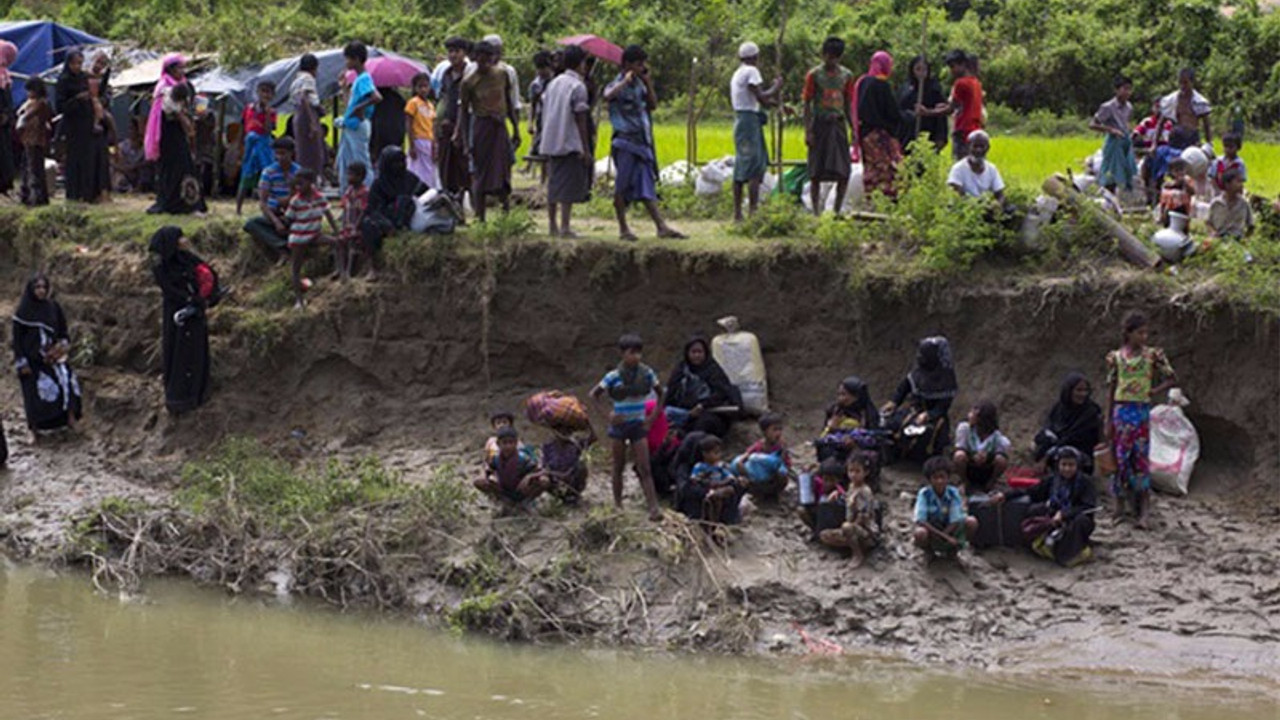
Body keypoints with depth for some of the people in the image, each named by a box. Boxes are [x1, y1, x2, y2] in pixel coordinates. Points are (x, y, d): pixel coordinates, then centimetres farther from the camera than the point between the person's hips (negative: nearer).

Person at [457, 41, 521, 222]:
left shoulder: (502, 75, 5)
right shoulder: (469, 82, -5)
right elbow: (463, 111, -1)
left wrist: (516, 129, 12)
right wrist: (465, 141, -6)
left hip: (500, 127, 3)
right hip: (481, 127, -3)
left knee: (503, 173, 3)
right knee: (481, 175, -1)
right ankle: (480, 219, 3)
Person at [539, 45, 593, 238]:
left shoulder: (553, 84, 11)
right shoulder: (578, 87, -10)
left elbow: (545, 114, 14)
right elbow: (580, 120, -12)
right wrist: (586, 149, -8)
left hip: (550, 143, 7)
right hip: (570, 144, -7)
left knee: (553, 184, 12)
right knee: (569, 186, -5)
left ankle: (552, 225, 15)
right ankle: (564, 227, -9)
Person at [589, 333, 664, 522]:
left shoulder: (647, 373, -3)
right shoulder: (614, 376, -11)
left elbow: (660, 393, 11)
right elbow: (594, 394, -5)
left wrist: (654, 416, 2)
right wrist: (607, 413, -13)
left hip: (638, 424, 1)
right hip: (619, 424, -1)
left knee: (644, 468, -6)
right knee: (619, 466, 9)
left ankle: (653, 508, -13)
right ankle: (617, 505, 20)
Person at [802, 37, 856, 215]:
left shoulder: (846, 75, 9)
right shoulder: (814, 75, -1)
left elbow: (848, 105, 15)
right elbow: (807, 104, -1)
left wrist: (853, 128, 7)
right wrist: (808, 131, -8)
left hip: (838, 125, 3)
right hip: (820, 125, -3)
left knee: (844, 172, -3)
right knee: (816, 173, -1)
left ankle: (837, 211, 8)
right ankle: (816, 213, 5)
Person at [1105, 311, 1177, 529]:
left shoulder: (1152, 355, 1)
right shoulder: (1116, 357, 4)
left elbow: (1172, 378, 8)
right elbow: (1111, 389, 8)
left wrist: (1155, 391, -5)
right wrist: (1108, 420, 6)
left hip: (1141, 412, -1)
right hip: (1121, 411, 1)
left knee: (1141, 460, -6)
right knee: (1120, 459, 5)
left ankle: (1143, 513, -9)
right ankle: (1120, 505, 16)